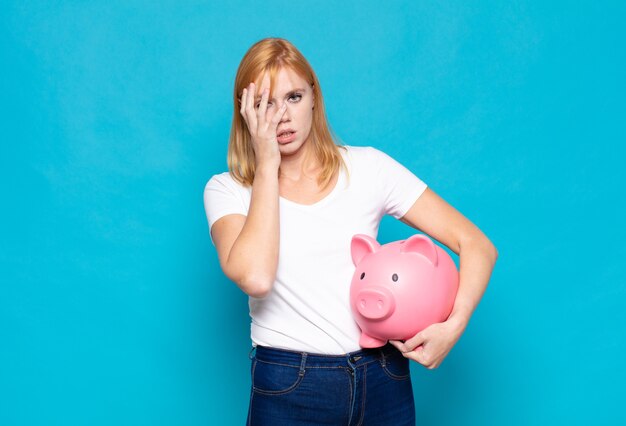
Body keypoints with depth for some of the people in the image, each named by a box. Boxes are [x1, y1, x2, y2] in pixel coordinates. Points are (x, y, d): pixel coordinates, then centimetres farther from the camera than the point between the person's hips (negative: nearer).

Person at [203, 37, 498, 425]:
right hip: (288, 390, -1)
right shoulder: (228, 190, -3)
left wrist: (453, 326, -19)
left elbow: (478, 245, -3)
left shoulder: (368, 168, -2)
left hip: (383, 381, 2)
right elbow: (255, 277, -24)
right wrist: (267, 164, -17)